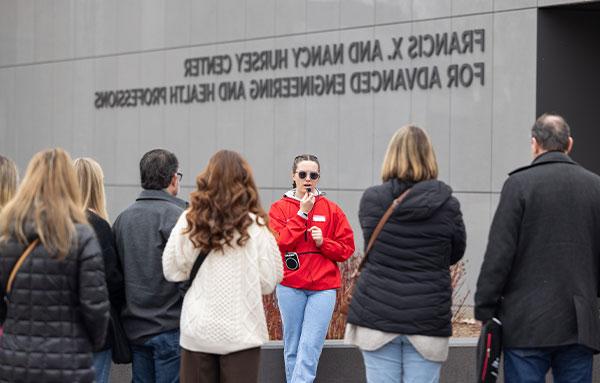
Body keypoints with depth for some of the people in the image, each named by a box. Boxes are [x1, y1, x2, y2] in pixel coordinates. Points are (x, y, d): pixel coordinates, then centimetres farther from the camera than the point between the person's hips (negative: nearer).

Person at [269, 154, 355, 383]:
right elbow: (278, 243, -11)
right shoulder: (279, 208, 4)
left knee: (310, 348, -10)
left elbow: (347, 248, 7)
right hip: (290, 286, 0)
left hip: (323, 288, 0)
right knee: (292, 348, 8)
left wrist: (323, 242, -10)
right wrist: (302, 213, -11)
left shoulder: (332, 210, 6)